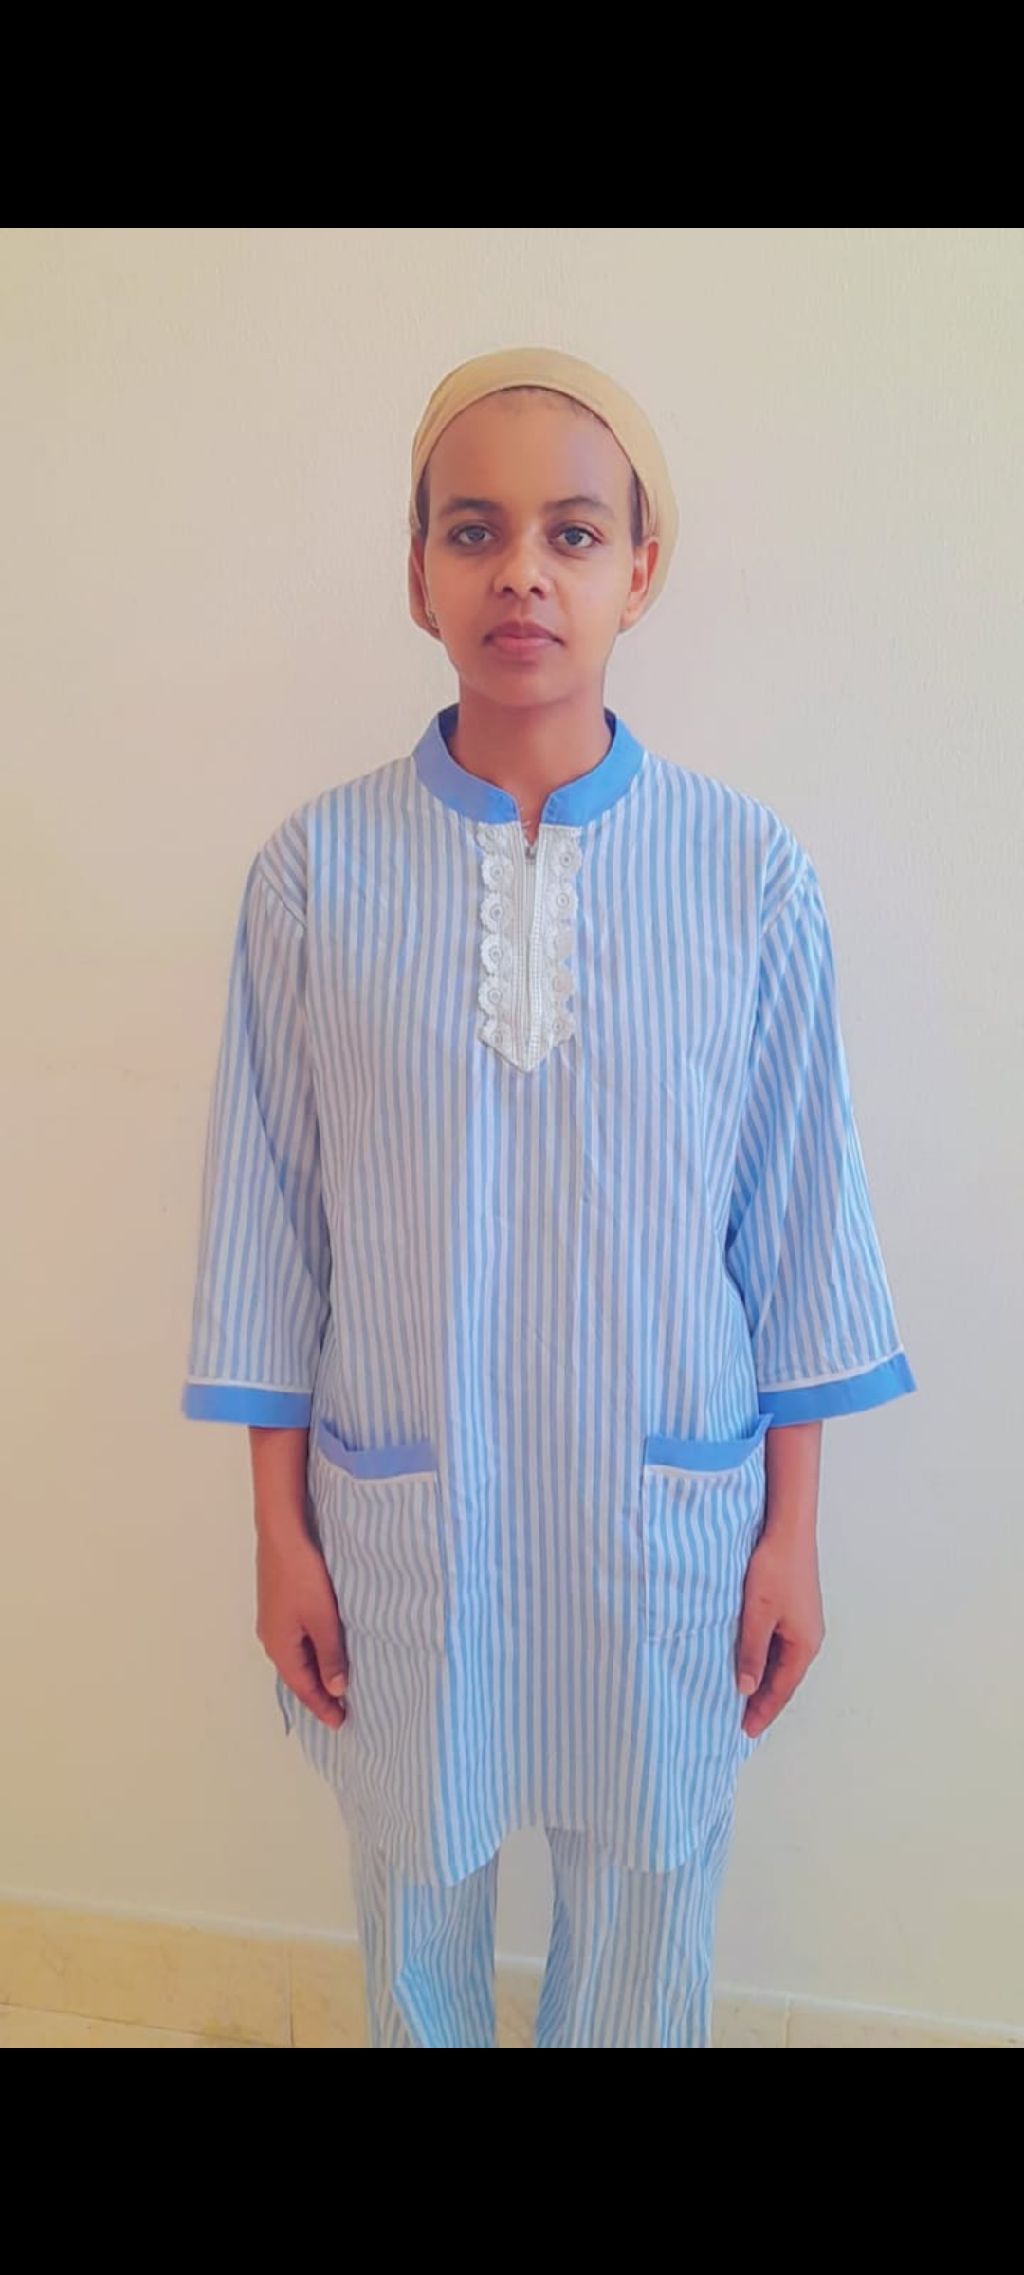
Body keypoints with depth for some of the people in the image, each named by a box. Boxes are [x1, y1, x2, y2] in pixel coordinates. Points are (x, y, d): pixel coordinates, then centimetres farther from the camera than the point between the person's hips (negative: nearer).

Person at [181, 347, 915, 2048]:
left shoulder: (749, 872, -8)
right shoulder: (315, 871, -8)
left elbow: (796, 1219, -2)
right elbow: (271, 1223, -3)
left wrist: (793, 1532, 1)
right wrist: (282, 1530, 1)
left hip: (668, 1516, 0)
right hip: (399, 1513, 1)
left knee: (646, 1897, 20)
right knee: (417, 1883, 22)